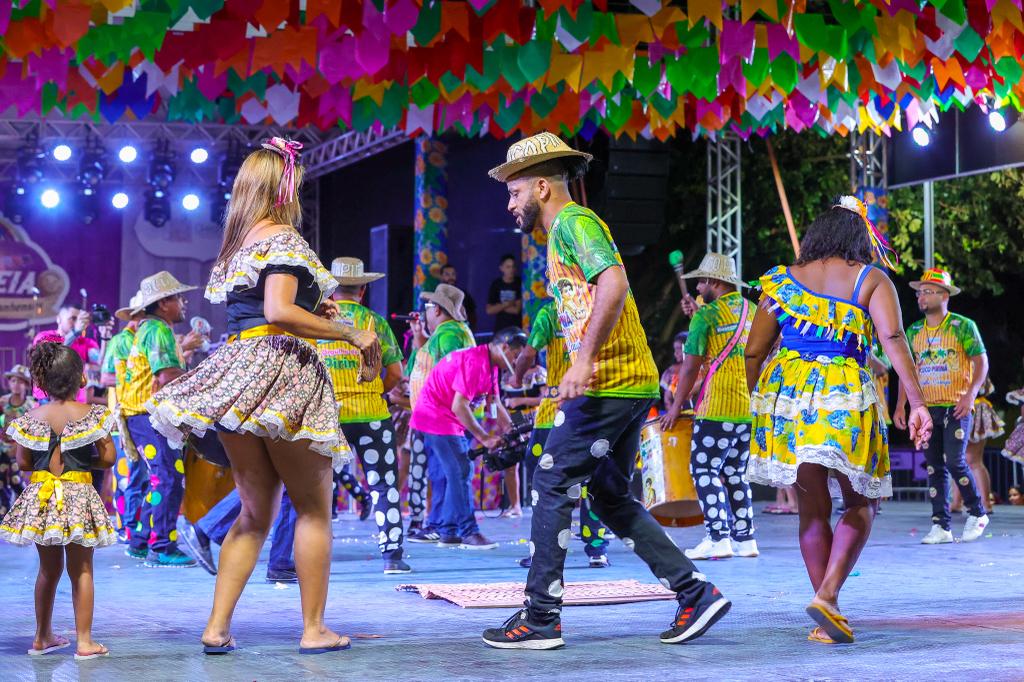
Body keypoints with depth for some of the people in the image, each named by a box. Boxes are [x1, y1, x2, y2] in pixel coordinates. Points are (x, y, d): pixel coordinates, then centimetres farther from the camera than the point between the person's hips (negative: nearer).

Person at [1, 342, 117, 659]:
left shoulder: (31, 417, -1)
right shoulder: (91, 415, -7)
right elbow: (108, 458, -7)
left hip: (41, 498, 3)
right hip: (79, 496, -3)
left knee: (49, 568, 16)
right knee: (81, 570, 4)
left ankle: (43, 637, 25)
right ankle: (84, 641, 2)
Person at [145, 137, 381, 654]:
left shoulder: (237, 244, 19)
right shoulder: (283, 239, -6)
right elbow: (279, 312, -19)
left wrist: (310, 315, 20)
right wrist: (352, 334, -14)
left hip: (236, 373, 8)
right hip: (280, 373, -8)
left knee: (256, 511, 12)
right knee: (313, 507, 3)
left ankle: (217, 626, 5)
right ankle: (314, 629, 4)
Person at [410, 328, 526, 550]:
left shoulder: (490, 365, 10)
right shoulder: (475, 362, -23)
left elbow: (495, 404, 13)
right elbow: (459, 406, -26)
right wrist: (484, 438, -21)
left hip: (446, 421, 11)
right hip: (438, 420, -11)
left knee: (455, 474, 11)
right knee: (461, 473, -12)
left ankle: (447, 532, 14)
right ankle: (469, 533, -11)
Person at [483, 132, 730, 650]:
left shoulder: (573, 221, -8)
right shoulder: (568, 229, 23)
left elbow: (613, 283, -23)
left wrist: (584, 360, -26)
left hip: (606, 384, -10)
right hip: (634, 381, 10)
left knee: (551, 488, -4)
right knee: (608, 495, 14)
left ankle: (541, 618, 1)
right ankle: (696, 593, 11)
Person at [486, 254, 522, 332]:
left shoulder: (520, 283, -4)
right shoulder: (496, 284, 3)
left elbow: (516, 309, -10)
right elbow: (489, 310, -1)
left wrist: (499, 307, -3)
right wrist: (505, 305, -11)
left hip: (517, 329, -2)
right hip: (501, 329, 2)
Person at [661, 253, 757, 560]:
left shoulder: (705, 315, -7)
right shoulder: (754, 311, 13)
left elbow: (691, 366, -10)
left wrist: (676, 406, -2)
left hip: (719, 408, -7)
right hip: (753, 408, 7)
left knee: (705, 470, -2)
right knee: (736, 473, 14)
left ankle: (718, 539, -10)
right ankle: (745, 539, 13)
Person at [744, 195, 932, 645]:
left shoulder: (784, 279, 13)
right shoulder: (870, 279, 5)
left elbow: (753, 352, 10)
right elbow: (894, 341, -8)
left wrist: (756, 402, 22)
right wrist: (917, 403, -10)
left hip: (785, 392, 3)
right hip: (844, 396, -3)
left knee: (813, 509, 12)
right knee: (860, 504, 12)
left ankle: (827, 620, 12)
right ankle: (828, 594, -9)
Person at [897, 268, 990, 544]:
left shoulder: (963, 326, -2)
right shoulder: (914, 332, 11)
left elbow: (981, 361, -6)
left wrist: (971, 393, -20)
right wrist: (900, 405, 6)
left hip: (956, 407, -5)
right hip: (927, 408, 5)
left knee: (955, 461, -13)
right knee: (934, 467, 3)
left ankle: (977, 514, 7)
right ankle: (941, 526, 6)